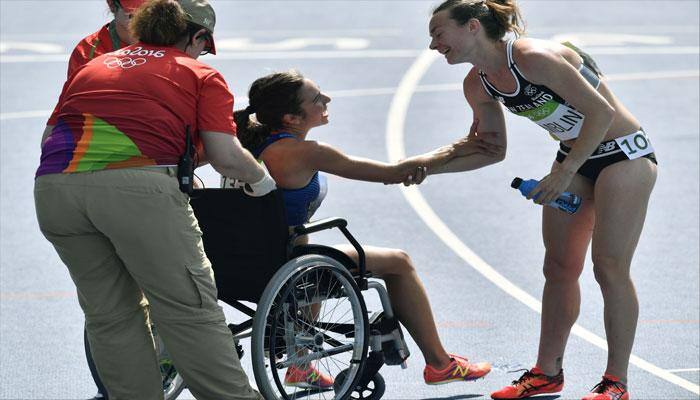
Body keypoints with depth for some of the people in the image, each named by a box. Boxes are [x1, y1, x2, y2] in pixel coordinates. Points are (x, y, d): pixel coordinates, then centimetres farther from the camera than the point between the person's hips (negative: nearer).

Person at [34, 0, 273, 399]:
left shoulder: (91, 66, 29)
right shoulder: (201, 75, 16)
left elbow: (49, 136, 27)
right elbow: (226, 156, 6)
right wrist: (262, 179, 25)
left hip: (54, 189, 4)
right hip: (137, 186, -4)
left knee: (111, 317, 15)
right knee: (189, 310, 5)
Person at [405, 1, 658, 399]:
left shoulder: (534, 58, -28)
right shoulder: (479, 85, -2)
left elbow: (600, 111, -25)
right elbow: (491, 149, 12)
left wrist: (563, 174, -23)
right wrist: (429, 164, 1)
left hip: (624, 153, -8)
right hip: (575, 160, 8)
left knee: (610, 266, -10)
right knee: (559, 268, 8)